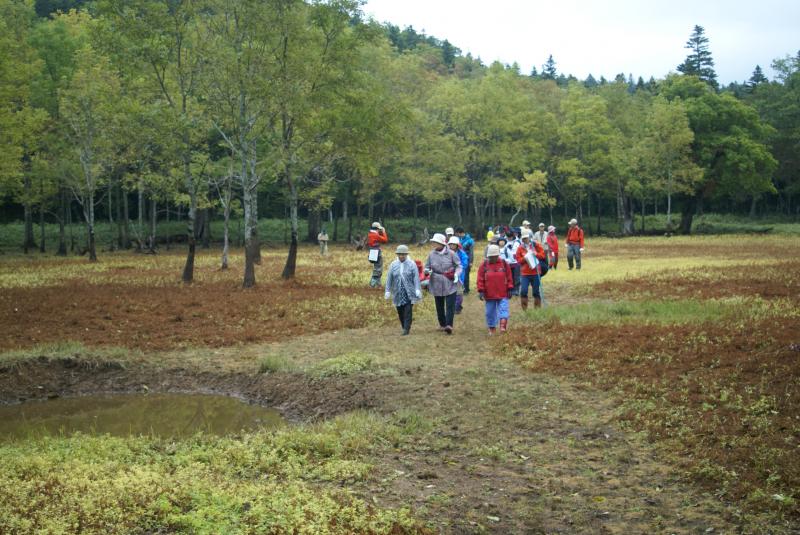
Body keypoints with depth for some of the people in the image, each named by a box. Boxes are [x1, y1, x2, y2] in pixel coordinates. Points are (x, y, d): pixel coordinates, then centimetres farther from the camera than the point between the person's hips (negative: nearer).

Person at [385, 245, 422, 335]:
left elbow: (416, 278, -3)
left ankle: (407, 329, -7)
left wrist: (417, 289, -11)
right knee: (400, 312, 4)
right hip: (398, 293, 3)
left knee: (408, 311, -8)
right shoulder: (393, 265, 7)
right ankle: (404, 327, 17)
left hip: (409, 293, -3)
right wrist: (388, 291, 5)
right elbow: (389, 279, 8)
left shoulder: (412, 264, 1)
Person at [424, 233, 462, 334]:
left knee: (450, 305, -9)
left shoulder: (451, 254, -5)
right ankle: (442, 324, 25)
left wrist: (456, 274, -14)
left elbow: (458, 265, 3)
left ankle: (449, 325, -13)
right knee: (439, 306, 11)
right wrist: (427, 270, -11)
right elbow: (427, 266, 12)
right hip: (437, 285, 3)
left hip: (450, 284, -3)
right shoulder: (432, 254, 2)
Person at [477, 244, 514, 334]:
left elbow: (509, 278, 6)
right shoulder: (484, 265, 1)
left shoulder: (504, 264, 2)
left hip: (502, 294, -1)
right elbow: (480, 279, 0)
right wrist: (481, 291, -6)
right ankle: (492, 329, 21)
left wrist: (509, 289, 4)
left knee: (503, 310, -12)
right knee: (490, 312, 9)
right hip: (489, 295, 1)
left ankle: (503, 326, -16)